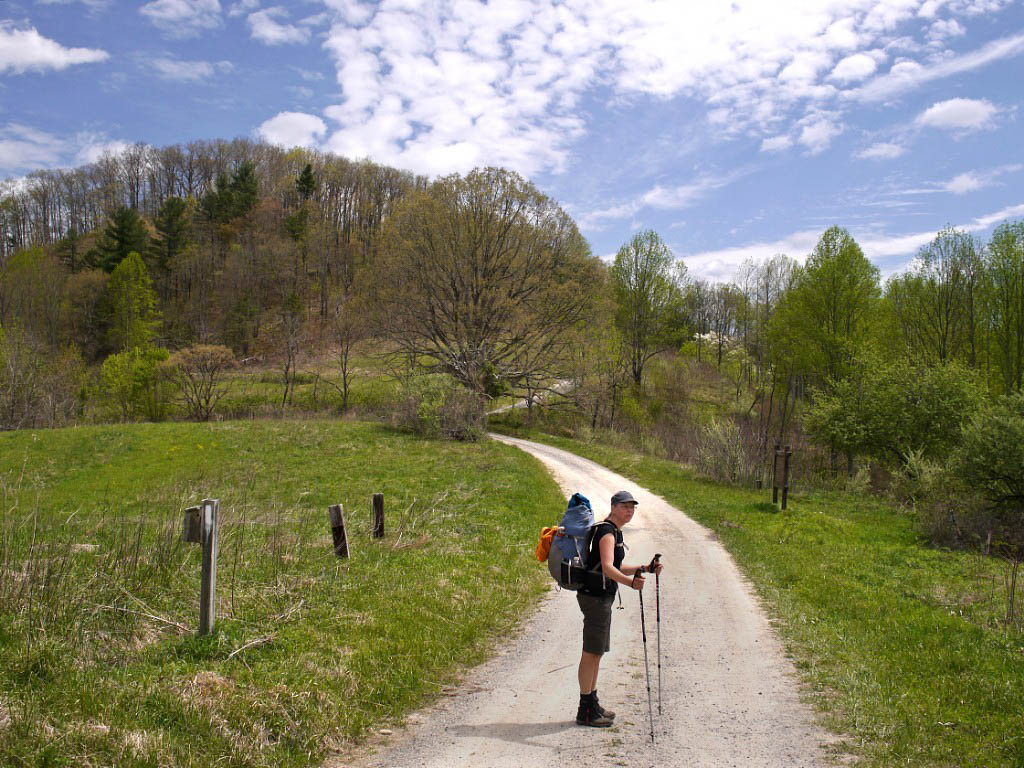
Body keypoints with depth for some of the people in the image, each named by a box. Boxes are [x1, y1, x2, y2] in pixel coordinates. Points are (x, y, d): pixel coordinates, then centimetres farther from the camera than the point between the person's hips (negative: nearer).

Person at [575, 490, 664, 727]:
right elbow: (607, 568, -32)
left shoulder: (614, 532, 15)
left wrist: (643, 569, 20)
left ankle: (592, 704, 26)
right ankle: (585, 711, 0)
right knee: (591, 652, -6)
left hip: (602, 597, 11)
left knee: (596, 652, 16)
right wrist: (630, 582, -47)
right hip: (595, 597, -11)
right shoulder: (607, 532, -17)